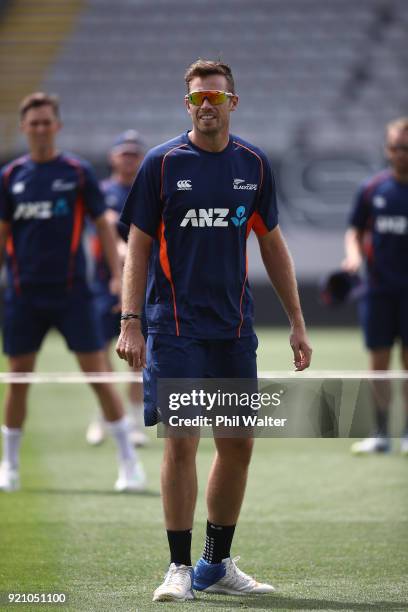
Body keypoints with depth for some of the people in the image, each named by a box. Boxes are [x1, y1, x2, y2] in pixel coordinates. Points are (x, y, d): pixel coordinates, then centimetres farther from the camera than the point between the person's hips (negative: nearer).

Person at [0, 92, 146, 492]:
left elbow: (102, 225, 3)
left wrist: (118, 275, -5)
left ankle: (128, 463, 2)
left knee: (98, 373, -5)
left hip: (71, 293, -2)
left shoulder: (78, 173, 0)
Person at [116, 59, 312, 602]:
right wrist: (130, 322, -8)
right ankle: (180, 568, -1)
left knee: (238, 445, 6)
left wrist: (297, 323, 12)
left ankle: (217, 565, 19)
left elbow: (272, 245, 14)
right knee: (181, 442, -9)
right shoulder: (162, 163, -3)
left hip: (235, 328, 4)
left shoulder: (254, 164, 7)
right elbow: (139, 247, 0)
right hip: (175, 327, -4)